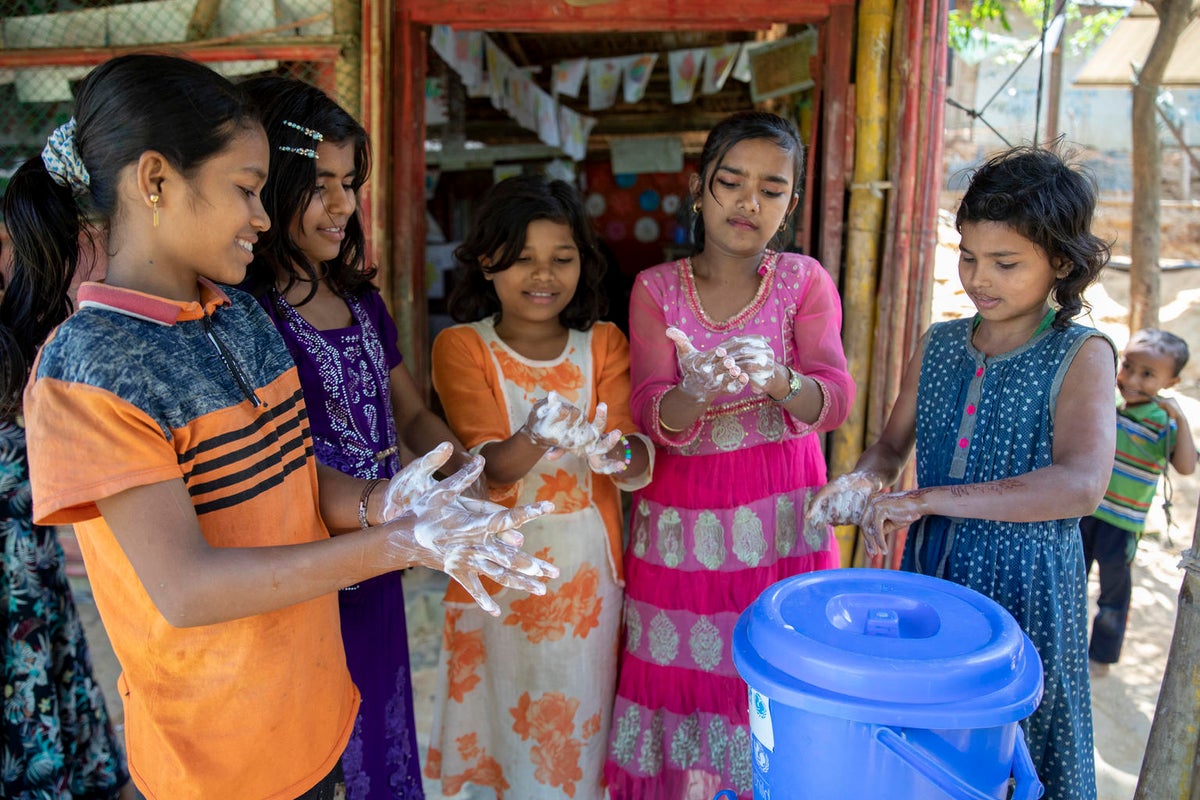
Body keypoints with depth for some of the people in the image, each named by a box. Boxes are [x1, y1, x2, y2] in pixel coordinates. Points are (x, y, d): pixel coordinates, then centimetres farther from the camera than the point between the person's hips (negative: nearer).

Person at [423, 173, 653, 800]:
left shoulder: (605, 344, 1)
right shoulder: (461, 347, -6)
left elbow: (640, 464, -10)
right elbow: (486, 467, -17)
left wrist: (612, 454, -33)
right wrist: (535, 440, -38)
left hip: (587, 565, 2)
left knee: (579, 724, 14)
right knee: (506, 719, 11)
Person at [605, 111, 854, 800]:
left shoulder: (804, 280, 1)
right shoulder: (656, 289, 1)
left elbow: (835, 401, -11)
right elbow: (652, 416, -10)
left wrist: (777, 380, -33)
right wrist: (695, 393, -33)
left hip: (782, 517, 0)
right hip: (681, 519, 0)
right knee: (681, 667, 6)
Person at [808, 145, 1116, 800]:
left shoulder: (1079, 355, -11)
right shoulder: (938, 345, 4)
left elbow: (1081, 483, -26)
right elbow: (893, 444, 13)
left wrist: (927, 499, -30)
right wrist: (864, 481, -12)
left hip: (1025, 583, -4)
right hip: (929, 570, 4)